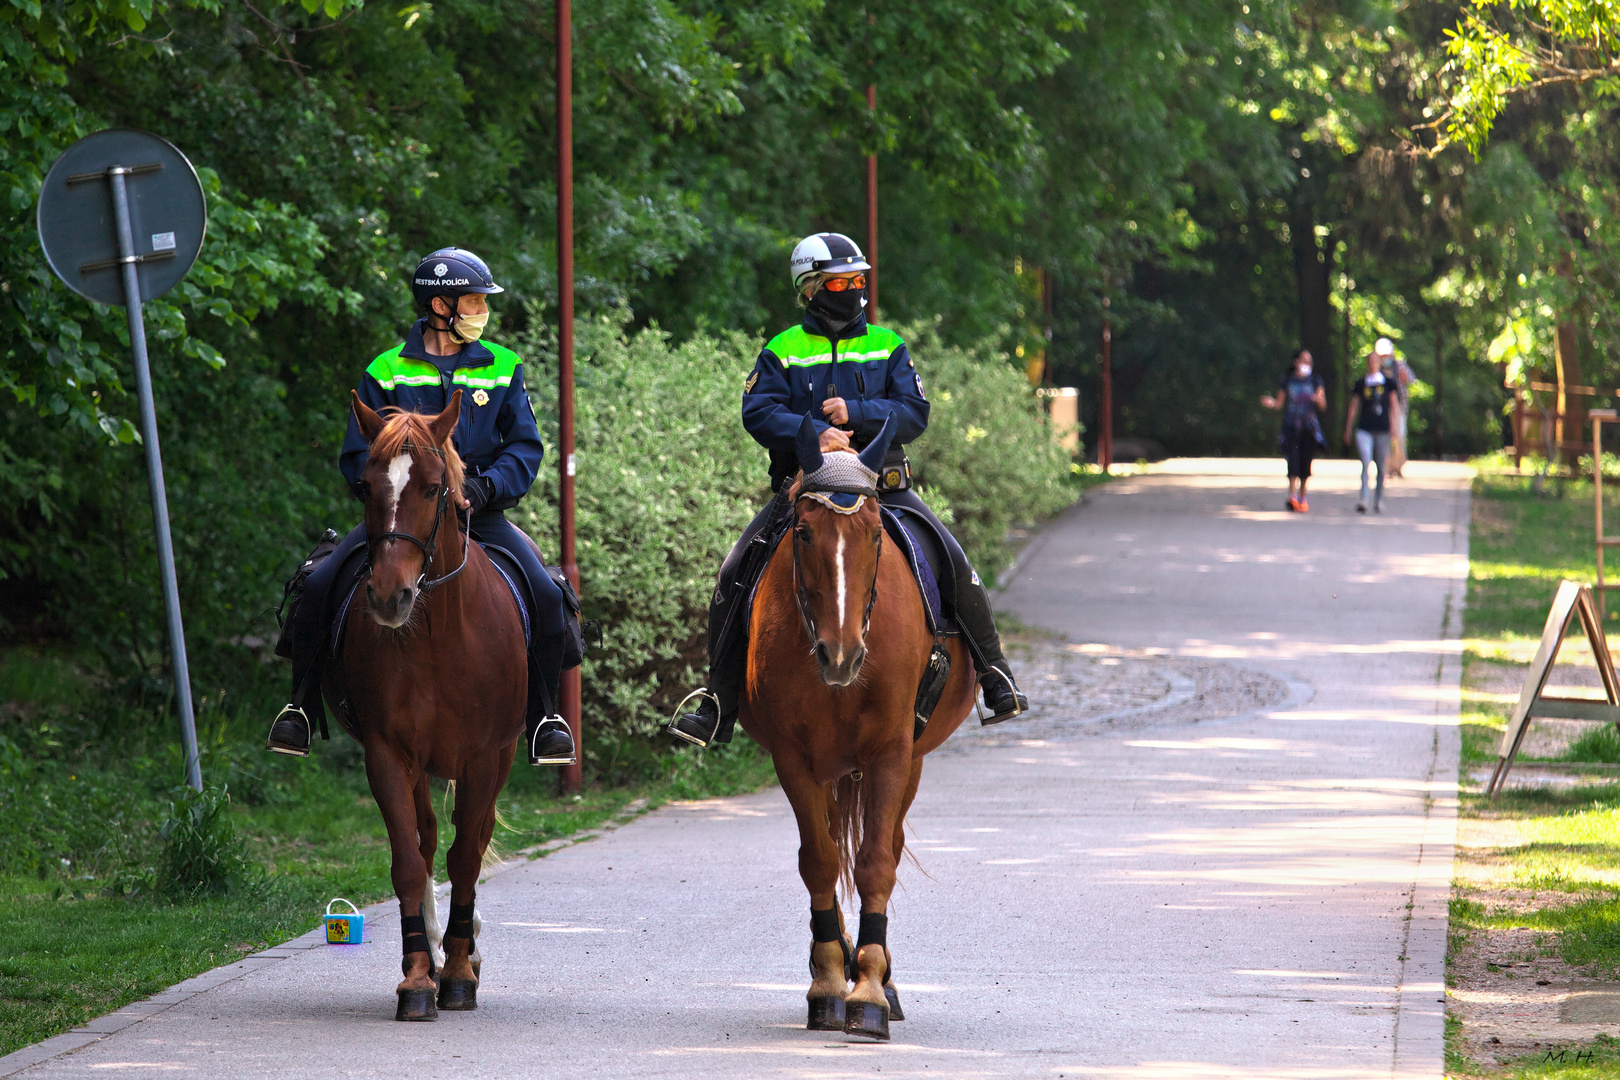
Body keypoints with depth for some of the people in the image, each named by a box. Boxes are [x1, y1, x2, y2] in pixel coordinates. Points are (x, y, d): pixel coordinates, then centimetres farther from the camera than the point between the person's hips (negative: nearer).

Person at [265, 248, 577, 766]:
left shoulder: (503, 370, 8)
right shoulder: (386, 373, 3)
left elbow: (525, 447, 3)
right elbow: (358, 457, 2)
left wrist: (484, 487, -16)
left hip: (479, 511, 1)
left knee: (546, 596, -21)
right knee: (317, 588, -20)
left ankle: (543, 716, -2)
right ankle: (302, 705, -1)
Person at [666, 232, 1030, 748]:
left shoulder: (887, 346, 11)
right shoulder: (782, 353, 6)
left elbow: (914, 413, 1)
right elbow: (760, 413, -7)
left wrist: (854, 413, -15)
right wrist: (814, 432, -24)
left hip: (882, 486, 0)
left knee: (953, 564, -17)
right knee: (736, 576, -14)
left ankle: (995, 674, -2)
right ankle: (717, 705, -8)